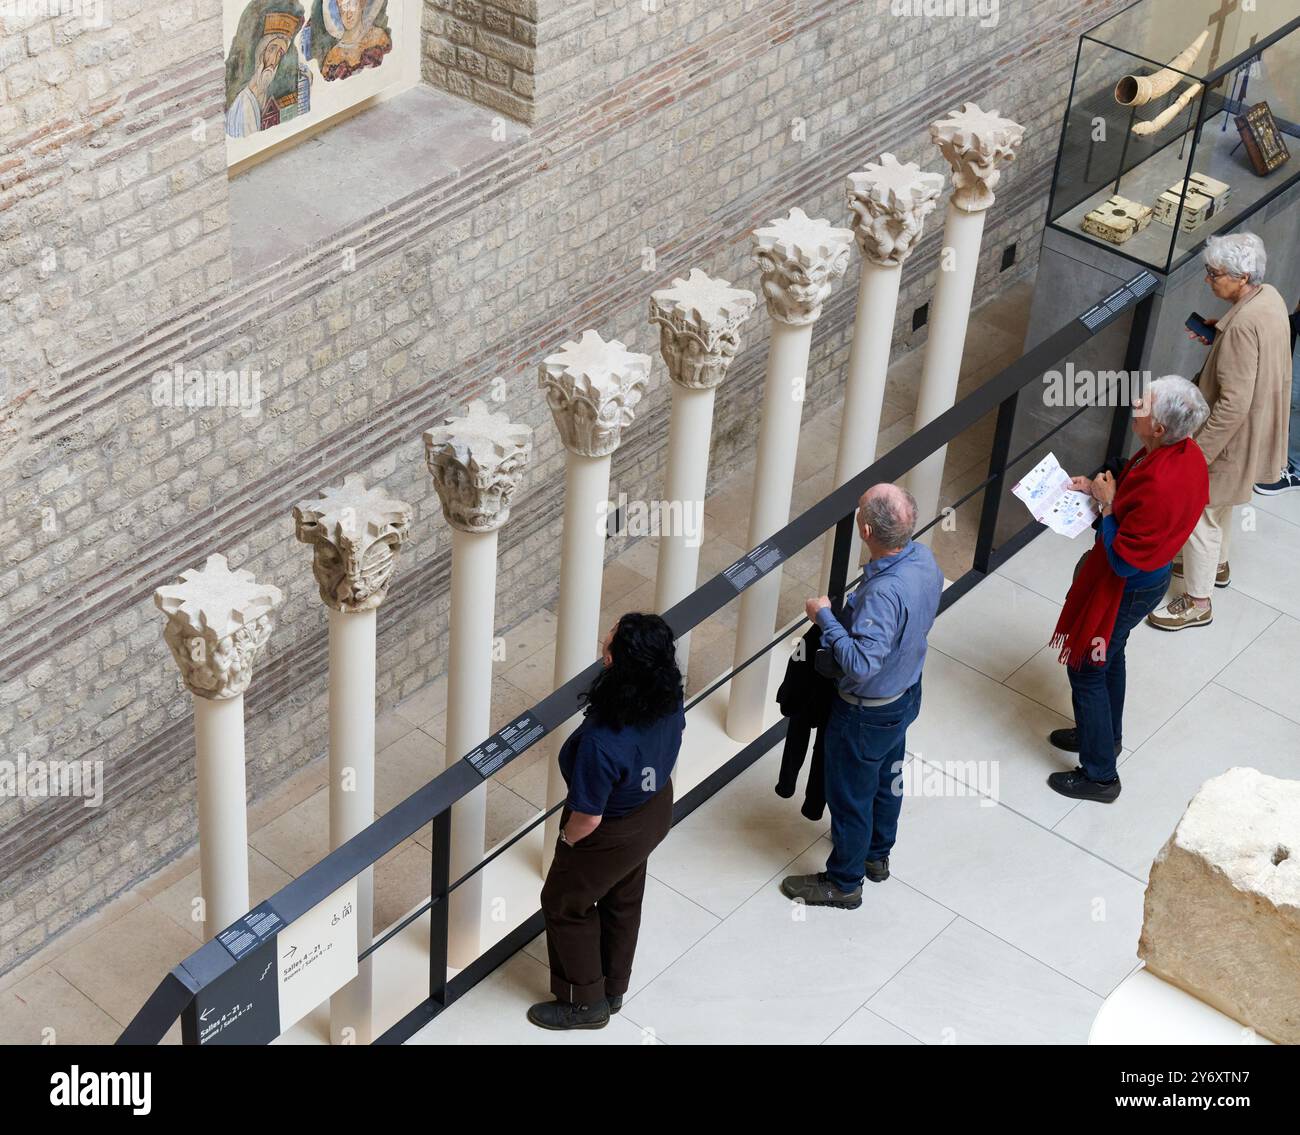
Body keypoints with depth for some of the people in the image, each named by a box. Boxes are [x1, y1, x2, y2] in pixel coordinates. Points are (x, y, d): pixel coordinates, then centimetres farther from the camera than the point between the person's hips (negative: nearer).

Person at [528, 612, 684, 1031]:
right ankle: (612, 988, 53)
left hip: (612, 837, -7)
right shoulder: (668, 696, -22)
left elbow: (588, 818, -30)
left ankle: (585, 1002, 41)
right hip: (655, 812, 7)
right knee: (623, 901, 30)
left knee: (565, 905, 22)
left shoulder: (601, 742, -44)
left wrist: (567, 839, -8)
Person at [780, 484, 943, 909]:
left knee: (850, 795, 14)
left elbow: (861, 664, -41)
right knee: (888, 778, 29)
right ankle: (878, 854, 52)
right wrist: (849, 613, 4)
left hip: (868, 713, -9)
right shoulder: (924, 558, -13)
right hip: (907, 691, 9)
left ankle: (843, 883, 34)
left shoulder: (885, 592, -41)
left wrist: (825, 617, -29)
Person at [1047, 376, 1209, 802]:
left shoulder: (1160, 484, -40)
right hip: (1152, 574, 9)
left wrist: (1105, 504, -22)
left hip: (1126, 588, -9)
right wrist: (1099, 488, -3)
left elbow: (1123, 559, -31)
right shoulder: (1186, 453, -11)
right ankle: (1106, 735, 52)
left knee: (1086, 668, 9)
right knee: (1109, 655, 29)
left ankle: (1099, 775, 23)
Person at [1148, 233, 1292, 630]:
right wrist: (1216, 338, 0)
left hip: (1234, 437, -10)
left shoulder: (1243, 324, -34)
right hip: (1257, 428, 10)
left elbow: (1234, 403, -32)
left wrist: (1199, 453, -25)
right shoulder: (1270, 296, -4)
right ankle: (1216, 564, 51)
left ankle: (1196, 603, 19)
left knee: (1199, 514, 6)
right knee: (1218, 503, 30)